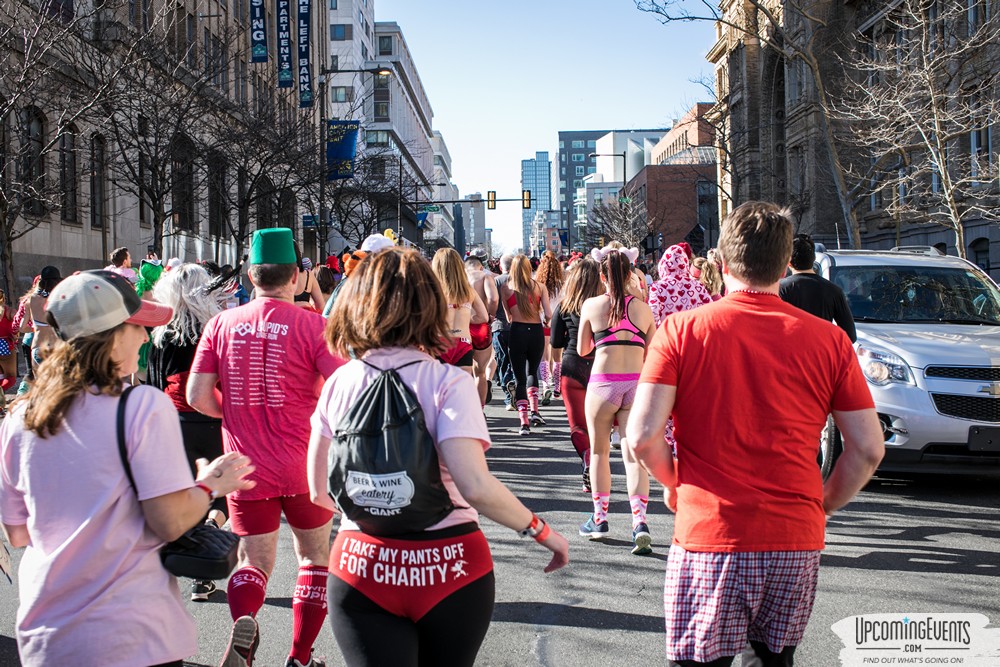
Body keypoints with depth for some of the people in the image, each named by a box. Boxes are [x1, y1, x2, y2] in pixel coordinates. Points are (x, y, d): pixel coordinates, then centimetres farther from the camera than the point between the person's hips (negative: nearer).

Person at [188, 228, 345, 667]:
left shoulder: (221, 324, -2)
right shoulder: (312, 325, -10)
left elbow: (197, 396, -4)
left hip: (245, 468, 2)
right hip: (304, 466, -2)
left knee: (255, 561, 15)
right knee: (315, 557, 19)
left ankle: (243, 620, -16)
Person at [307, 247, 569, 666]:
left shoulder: (338, 383, 0)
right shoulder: (447, 382, -11)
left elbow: (321, 493, 5)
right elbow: (475, 486, -22)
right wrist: (541, 531, -8)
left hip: (362, 568, 2)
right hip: (448, 568, -1)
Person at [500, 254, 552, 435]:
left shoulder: (505, 287, 3)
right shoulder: (539, 287, 4)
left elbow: (507, 314, 5)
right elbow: (548, 314, -3)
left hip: (517, 332, -2)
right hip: (536, 332, 2)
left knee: (519, 378, 3)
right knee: (532, 371, 25)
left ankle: (524, 422, -7)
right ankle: (534, 410, 10)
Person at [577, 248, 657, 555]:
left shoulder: (592, 305, -1)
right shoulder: (642, 307, 3)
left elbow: (582, 349, 9)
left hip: (602, 384, -1)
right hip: (636, 384, 1)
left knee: (599, 452, 14)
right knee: (633, 455, 3)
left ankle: (599, 519, 21)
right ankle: (639, 521, -11)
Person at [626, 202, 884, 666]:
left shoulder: (682, 330, -5)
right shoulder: (828, 340, 0)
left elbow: (642, 436, -11)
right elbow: (868, 448, 1)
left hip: (708, 537, -2)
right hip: (796, 540, 3)